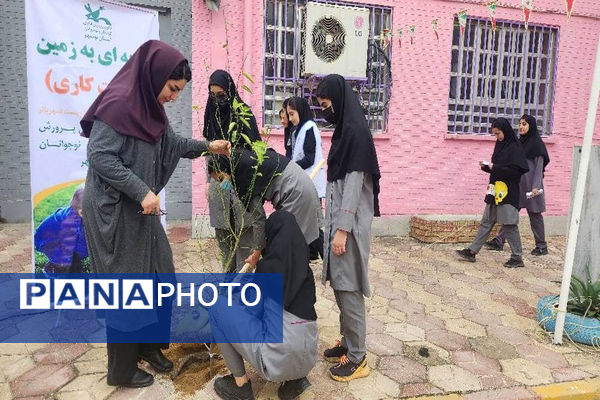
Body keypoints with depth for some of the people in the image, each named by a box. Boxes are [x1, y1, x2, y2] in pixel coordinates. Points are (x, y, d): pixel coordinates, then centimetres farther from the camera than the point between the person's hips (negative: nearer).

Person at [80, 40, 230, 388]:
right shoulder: (117, 103, -18)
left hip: (141, 209, 9)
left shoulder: (149, 106, 8)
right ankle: (122, 369, 21)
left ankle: (149, 345, 32)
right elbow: (99, 156, -23)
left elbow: (172, 143, 21)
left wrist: (207, 146, 11)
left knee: (159, 276, 14)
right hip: (114, 211, -9)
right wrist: (143, 191, -24)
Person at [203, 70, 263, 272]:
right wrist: (209, 180, 13)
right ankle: (228, 272, 23)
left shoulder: (244, 113, -5)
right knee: (222, 232, 10)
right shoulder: (211, 114, 10)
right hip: (218, 181, 5)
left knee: (243, 232, -1)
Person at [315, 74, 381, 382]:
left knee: (349, 289, -1)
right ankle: (348, 343, 31)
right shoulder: (345, 129, 14)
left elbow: (354, 183, -19)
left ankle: (357, 359, 12)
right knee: (339, 285, 16)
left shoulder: (355, 130, -14)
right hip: (339, 219, 9)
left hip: (350, 223, -9)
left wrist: (342, 229, -20)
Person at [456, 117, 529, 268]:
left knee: (509, 226, -1)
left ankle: (517, 258, 11)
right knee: (486, 222, 10)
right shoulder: (500, 145, 13)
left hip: (508, 193, -8)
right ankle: (472, 251, 14)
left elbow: (516, 170, -19)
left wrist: (495, 168, -18)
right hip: (496, 191, 8)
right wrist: (487, 167, 1)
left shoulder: (515, 148, -11)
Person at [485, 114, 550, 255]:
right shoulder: (519, 142, 13)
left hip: (530, 185, -7)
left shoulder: (537, 143, -7)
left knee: (534, 214, 2)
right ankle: (499, 241, 8)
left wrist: (535, 186, -18)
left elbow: (539, 166, -11)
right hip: (517, 183, 7)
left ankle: (542, 246, 15)